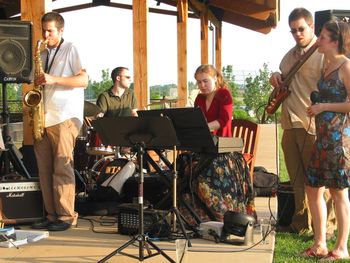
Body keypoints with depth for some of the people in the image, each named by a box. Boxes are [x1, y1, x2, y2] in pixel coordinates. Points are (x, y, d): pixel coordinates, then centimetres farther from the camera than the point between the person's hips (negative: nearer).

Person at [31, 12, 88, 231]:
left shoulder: (71, 50, 3)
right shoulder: (43, 55, 20)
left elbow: (84, 80, -6)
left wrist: (54, 79, -16)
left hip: (65, 118, -6)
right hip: (44, 118, 6)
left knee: (62, 167, -11)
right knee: (45, 169, 2)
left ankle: (67, 216, -6)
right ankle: (51, 215, 7)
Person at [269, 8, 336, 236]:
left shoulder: (323, 53, -8)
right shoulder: (291, 54, 19)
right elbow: (282, 79, 31)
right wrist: (276, 77, 10)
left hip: (313, 125, -8)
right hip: (290, 124, 8)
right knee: (297, 180, 13)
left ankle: (327, 227, 7)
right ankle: (302, 224, 23)